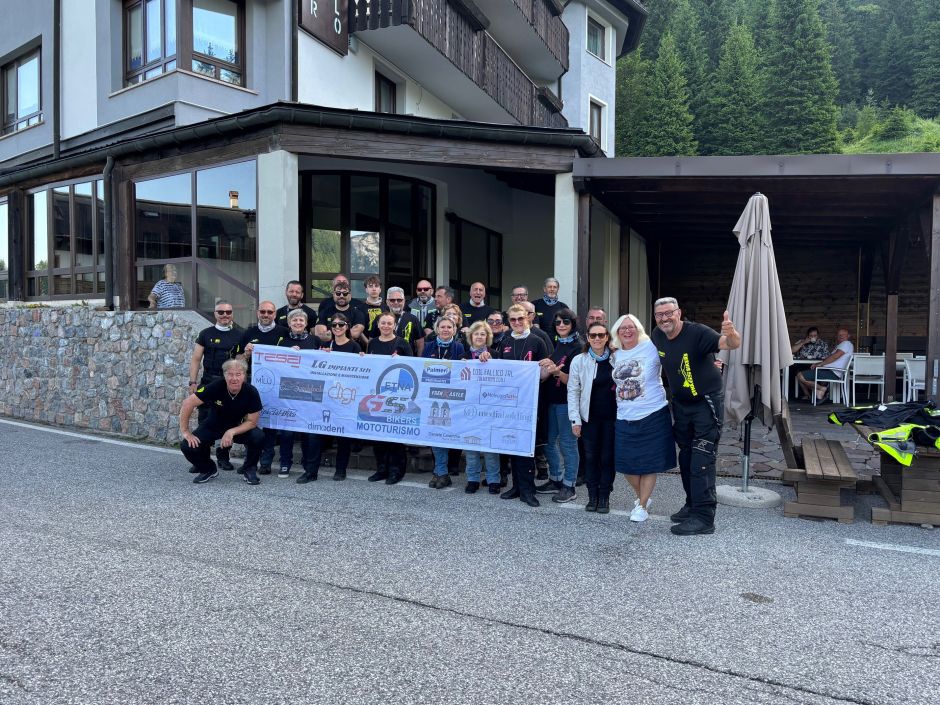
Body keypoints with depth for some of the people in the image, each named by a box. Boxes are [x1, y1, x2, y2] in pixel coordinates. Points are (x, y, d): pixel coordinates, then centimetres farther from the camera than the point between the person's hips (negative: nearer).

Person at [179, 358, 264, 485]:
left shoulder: (251, 393, -24)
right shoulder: (216, 387, -28)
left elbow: (252, 422, -17)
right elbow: (188, 404, -21)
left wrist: (231, 432, -31)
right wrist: (185, 432, -19)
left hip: (238, 427, 0)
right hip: (213, 425, 1)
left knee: (258, 437, -29)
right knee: (187, 446, -22)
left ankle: (249, 469, 1)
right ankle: (208, 470, 11)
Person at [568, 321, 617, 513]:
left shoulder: (616, 359, 0)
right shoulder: (579, 361, -2)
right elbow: (573, 391, -1)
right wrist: (575, 419, -6)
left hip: (612, 416, 0)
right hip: (590, 416, 0)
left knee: (608, 457, 6)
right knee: (591, 456, 6)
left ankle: (604, 497, 18)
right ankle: (592, 496, 18)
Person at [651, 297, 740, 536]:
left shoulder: (697, 333, -23)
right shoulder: (657, 336, -3)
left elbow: (731, 344, -36)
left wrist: (731, 334, -59)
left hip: (706, 403, -7)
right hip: (681, 404, 7)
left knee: (701, 461, -8)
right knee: (686, 458, 17)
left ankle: (704, 517, -3)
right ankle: (692, 505, 32)